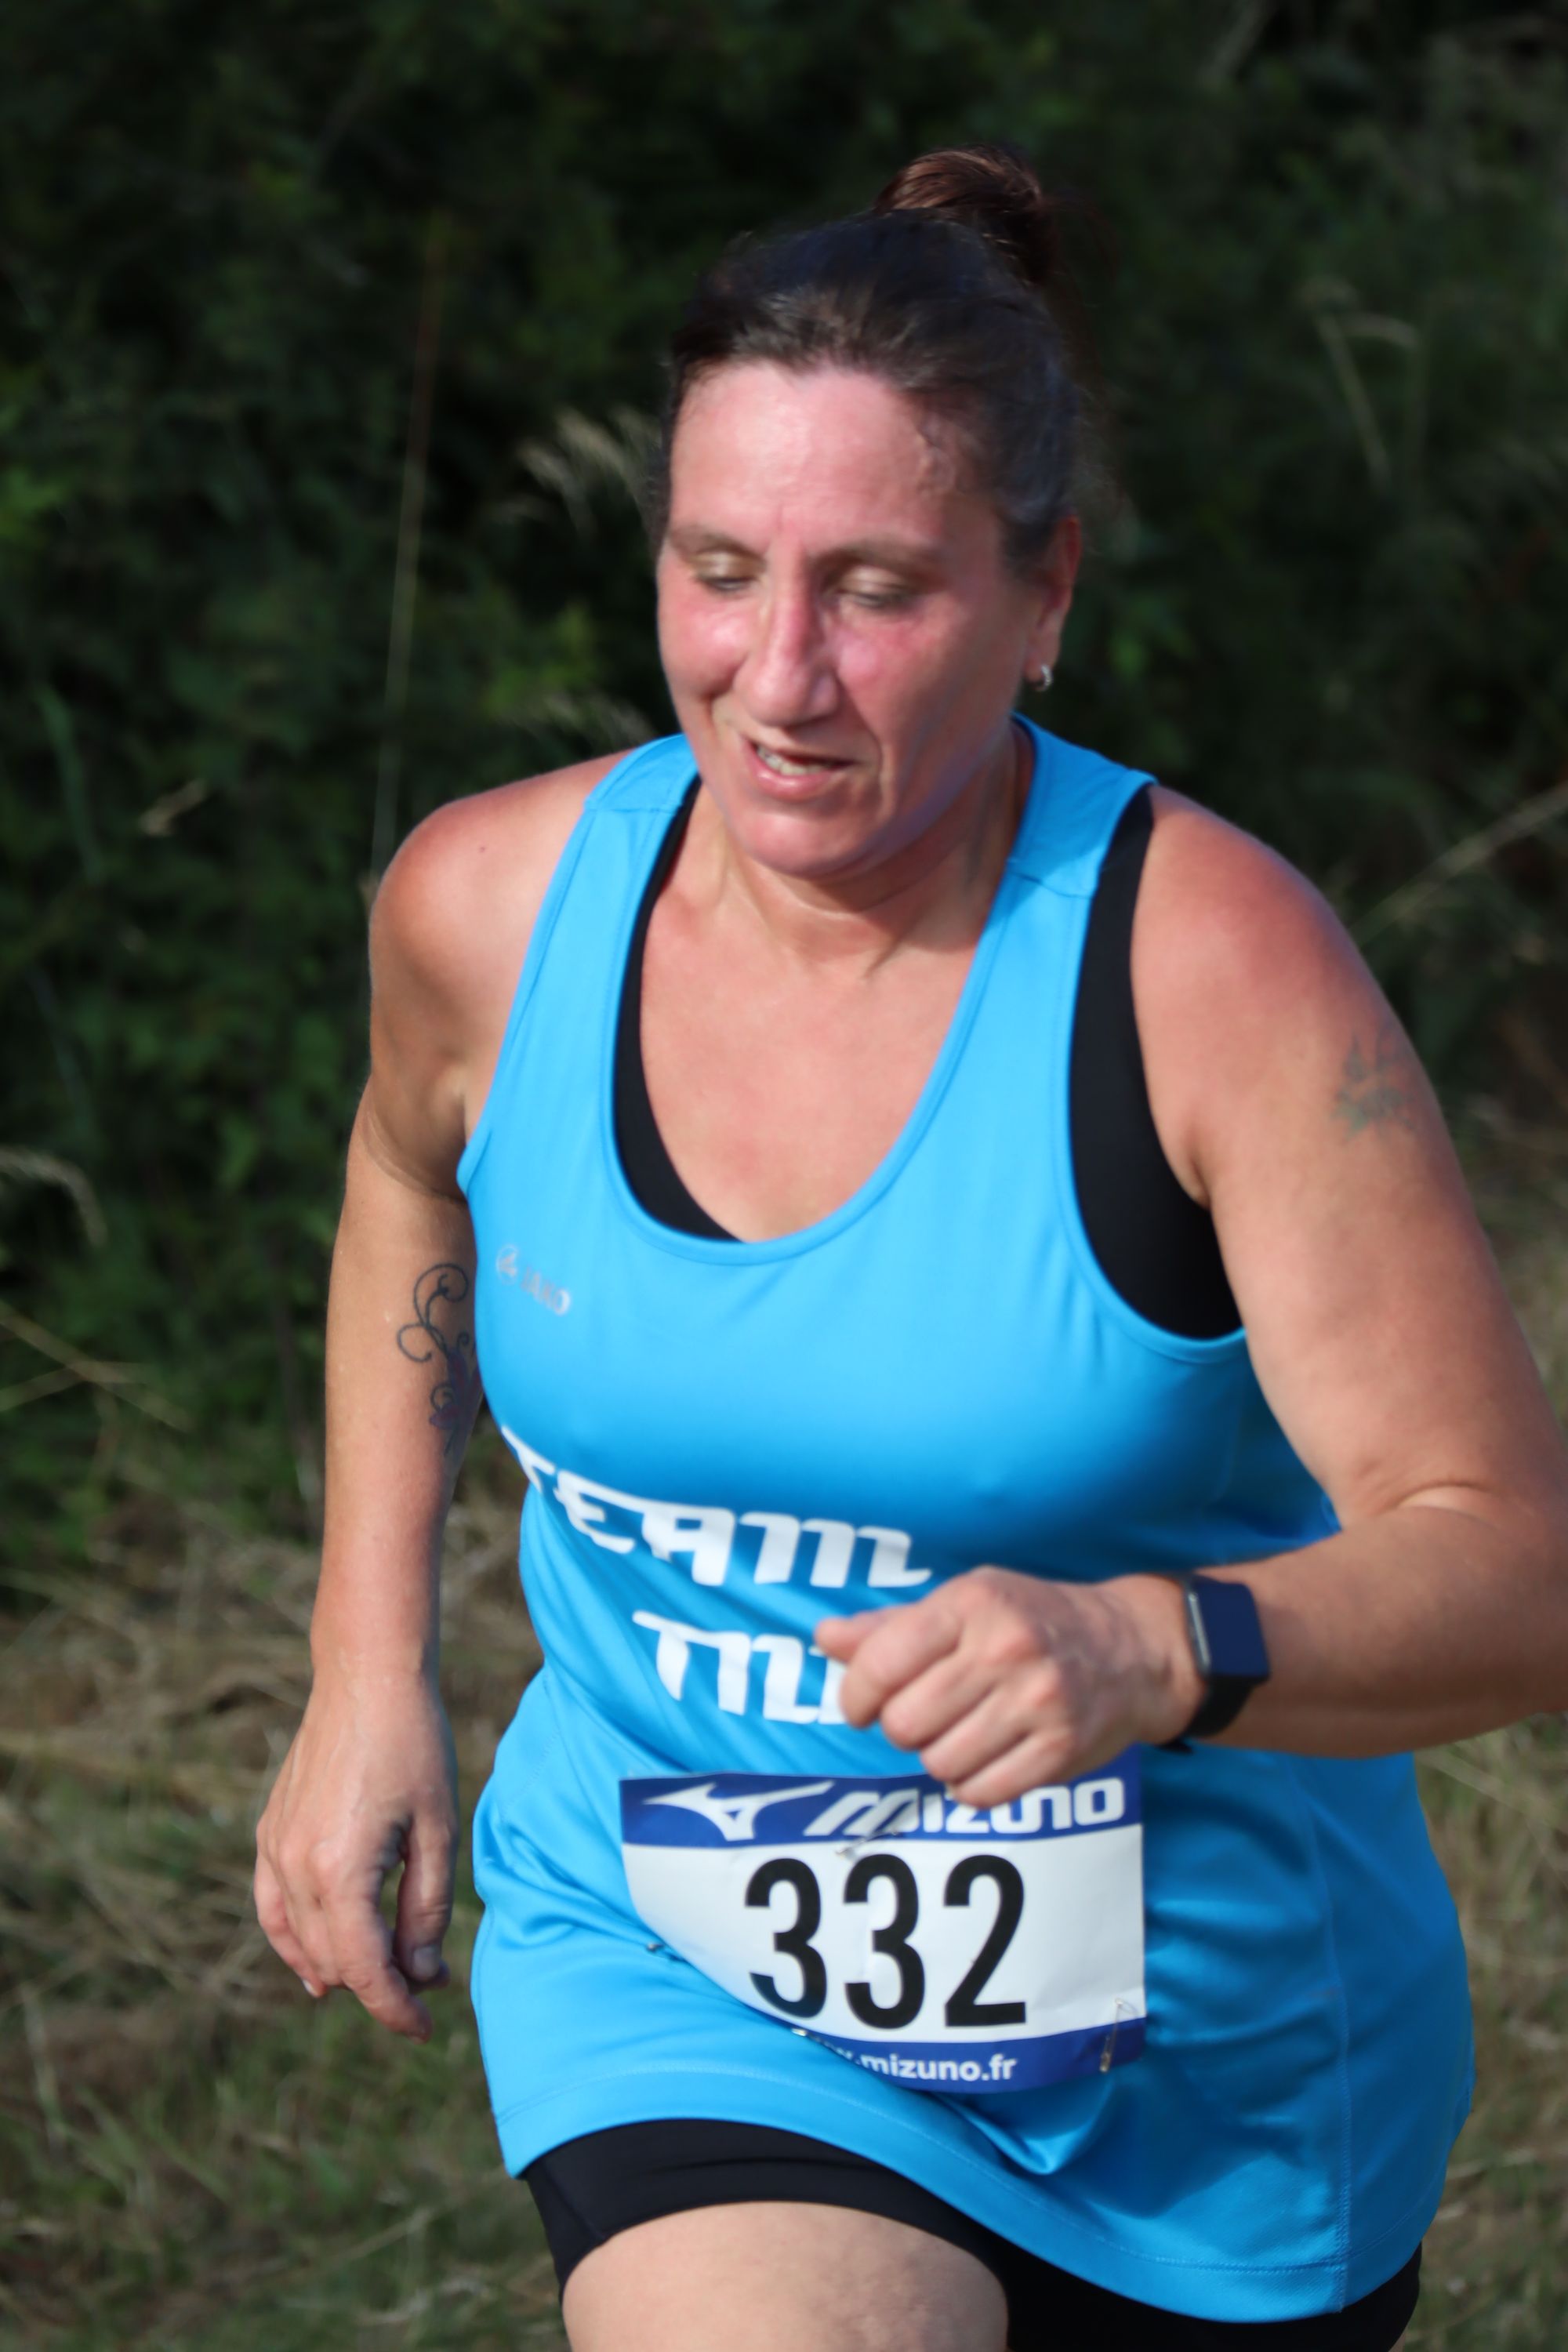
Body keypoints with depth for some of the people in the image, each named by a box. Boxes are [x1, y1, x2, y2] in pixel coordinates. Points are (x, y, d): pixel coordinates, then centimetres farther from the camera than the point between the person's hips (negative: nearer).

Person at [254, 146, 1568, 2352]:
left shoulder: (1209, 967, -21)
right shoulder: (491, 905, -10)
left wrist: (1160, 1650, -42)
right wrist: (369, 1672, 10)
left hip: (1210, 2058, -1)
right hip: (673, 1979, 1)